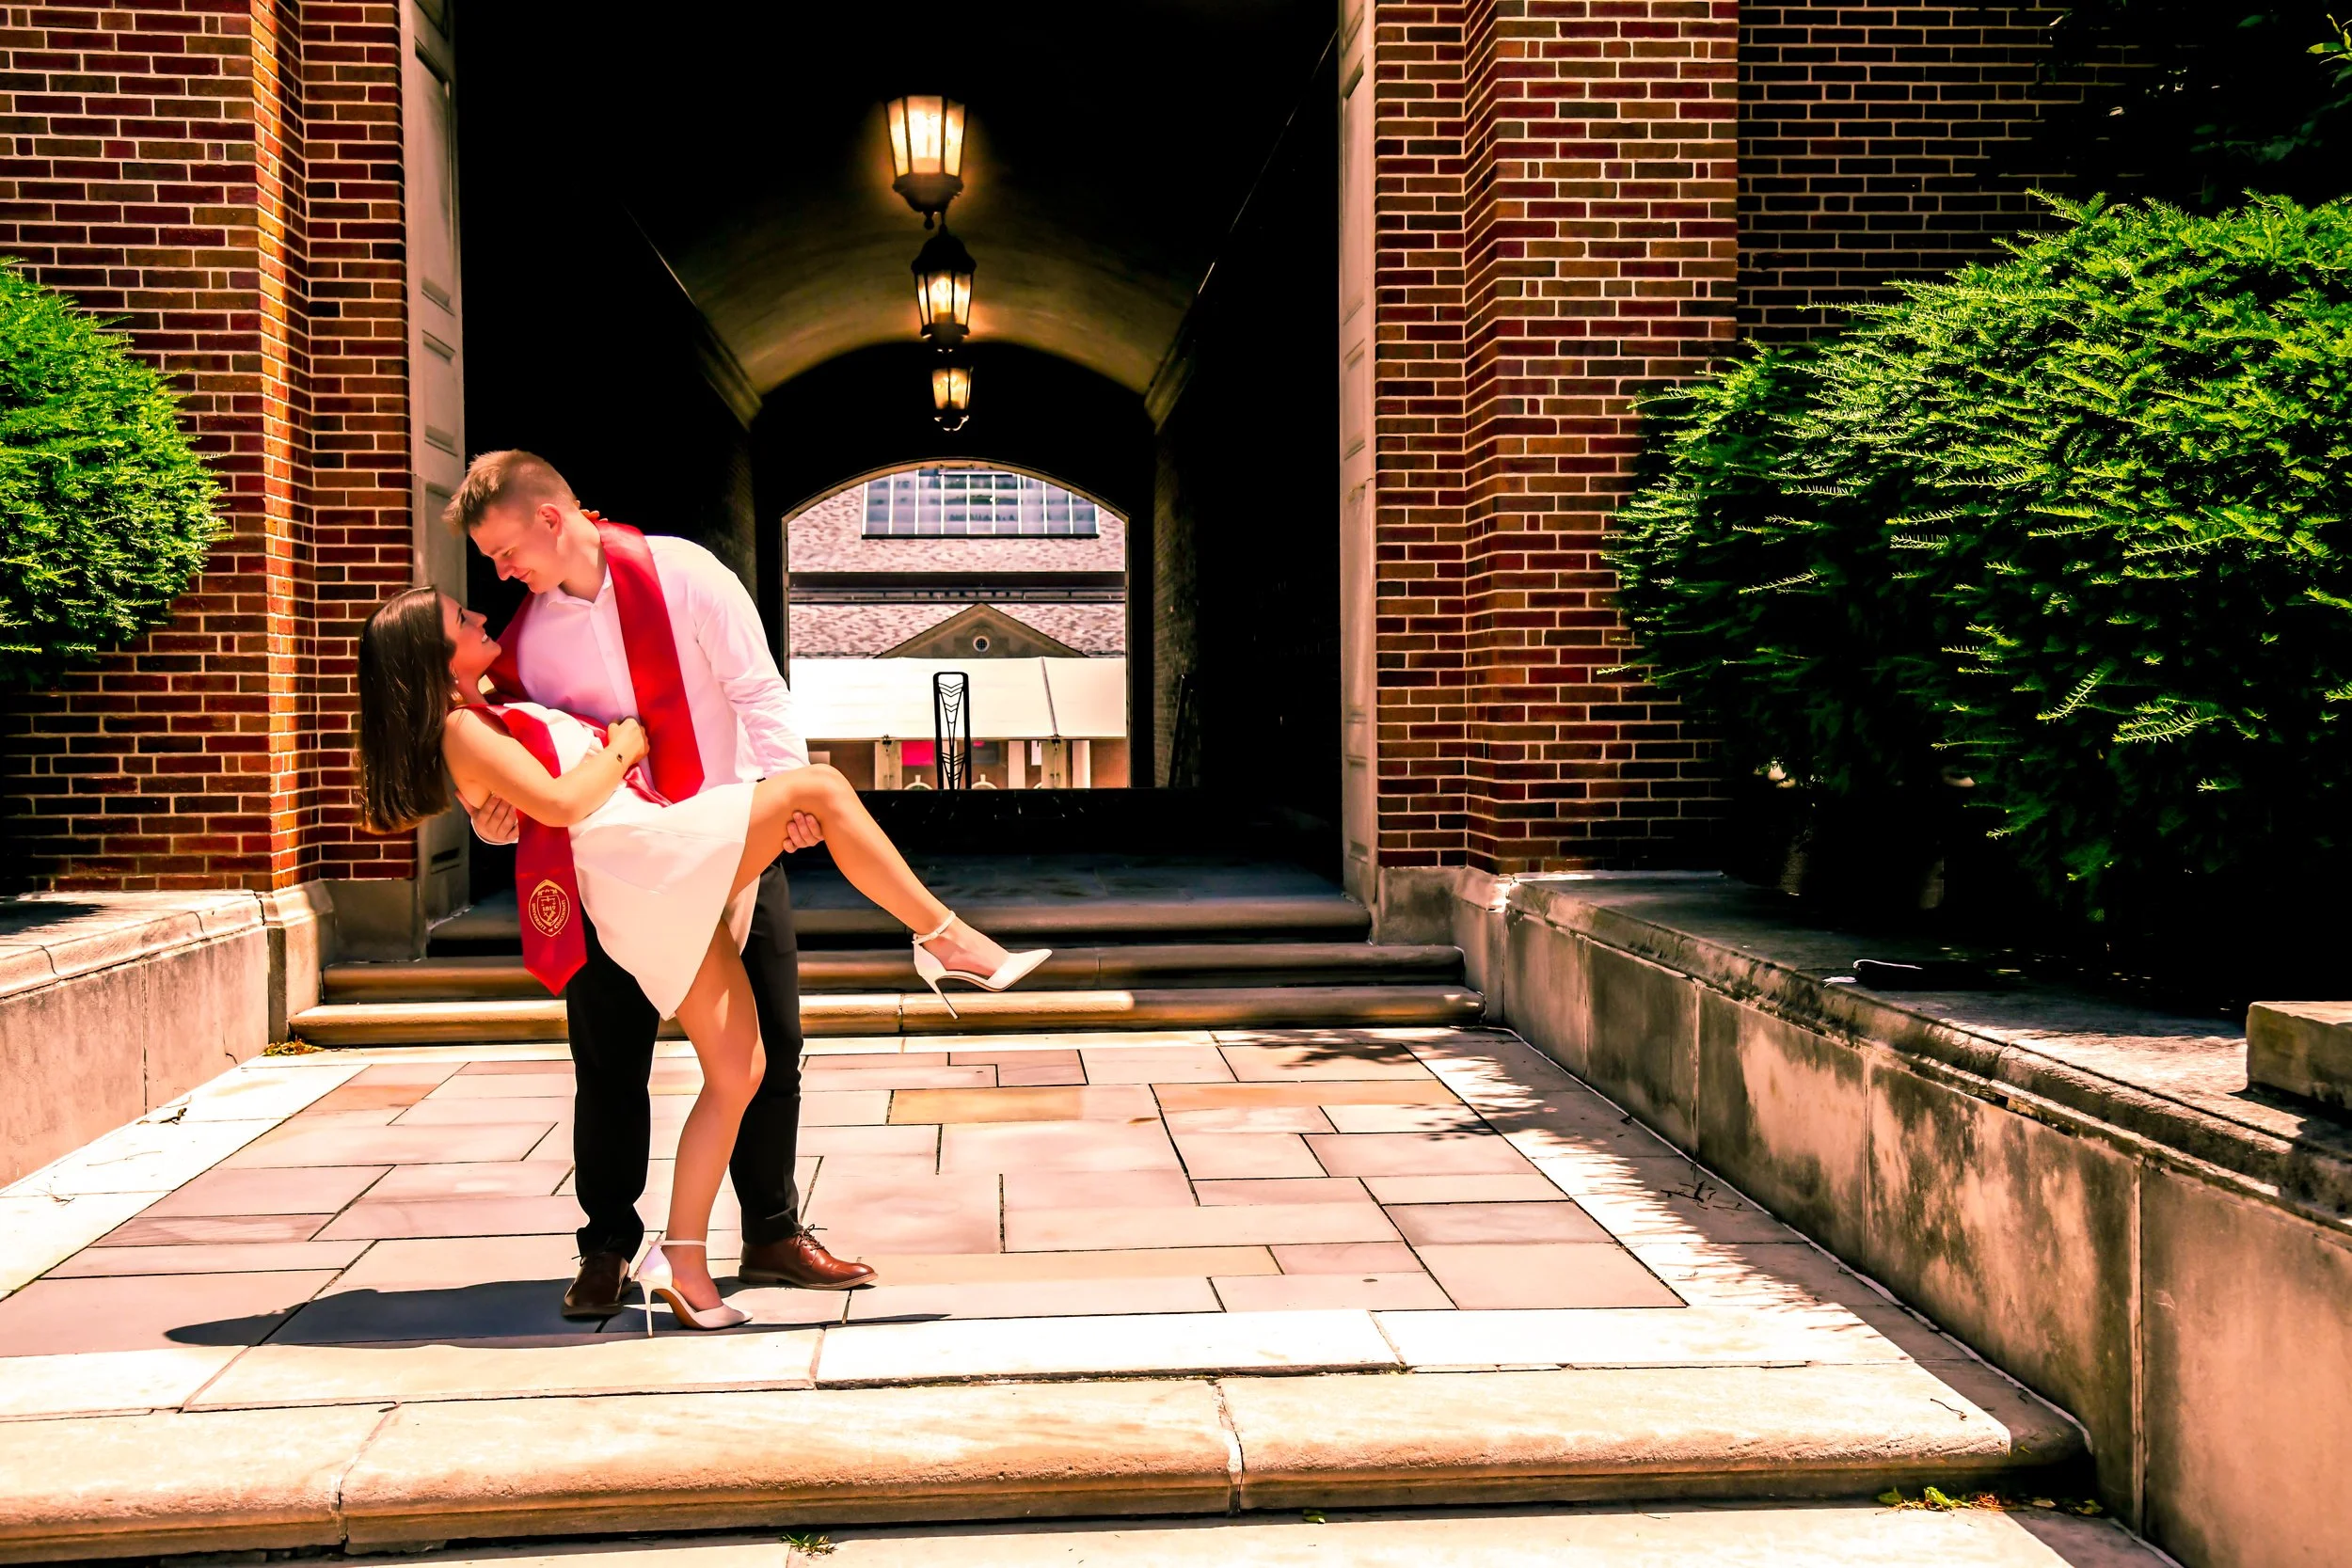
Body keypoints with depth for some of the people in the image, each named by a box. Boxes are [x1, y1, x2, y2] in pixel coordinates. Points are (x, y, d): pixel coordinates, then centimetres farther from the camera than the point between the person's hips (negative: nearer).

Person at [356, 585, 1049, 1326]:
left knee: (737, 1072, 4)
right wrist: (623, 749, 2)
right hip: (637, 855, -10)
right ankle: (945, 938, -15)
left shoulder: (494, 720, 29)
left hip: (669, 891, 10)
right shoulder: (462, 730, -1)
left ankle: (683, 1261, 5)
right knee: (820, 787, -16)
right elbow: (557, 801, -13)